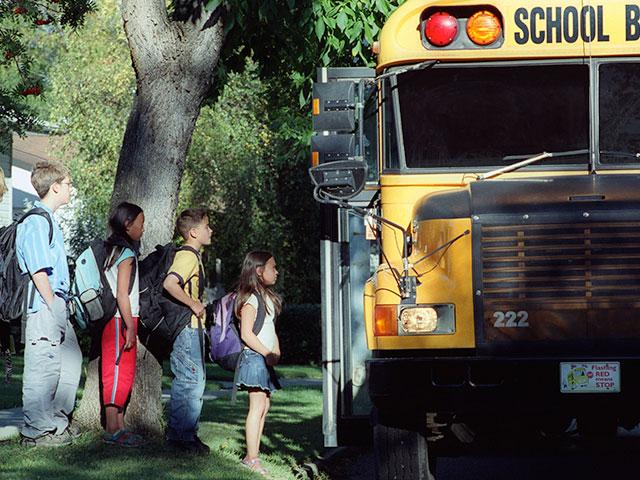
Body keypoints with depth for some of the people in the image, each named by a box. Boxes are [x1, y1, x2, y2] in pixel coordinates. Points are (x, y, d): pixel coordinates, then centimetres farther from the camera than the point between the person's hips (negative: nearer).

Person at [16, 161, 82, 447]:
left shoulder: (48, 220, 18)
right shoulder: (36, 222, -13)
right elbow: (38, 272, -18)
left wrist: (62, 308, 17)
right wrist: (54, 310, -18)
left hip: (57, 304, 11)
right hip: (43, 306, -11)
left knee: (71, 360, 15)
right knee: (43, 367, -6)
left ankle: (57, 422, 24)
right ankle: (37, 431, -1)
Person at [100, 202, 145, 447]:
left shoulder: (113, 250, 14)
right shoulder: (126, 254, -13)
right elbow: (122, 294, -19)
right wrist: (130, 327, -18)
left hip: (115, 320, 9)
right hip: (122, 320, -9)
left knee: (123, 374, 12)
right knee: (119, 373, -7)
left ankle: (119, 426, 15)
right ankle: (112, 429, -6)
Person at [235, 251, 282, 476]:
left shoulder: (268, 297, 18)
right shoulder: (250, 299, -11)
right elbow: (246, 334, -16)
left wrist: (276, 352, 7)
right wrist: (267, 353, -16)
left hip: (266, 360, 9)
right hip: (254, 357, -9)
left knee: (264, 406, 8)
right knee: (257, 406, -13)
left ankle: (253, 455, 11)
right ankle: (251, 459, -14)